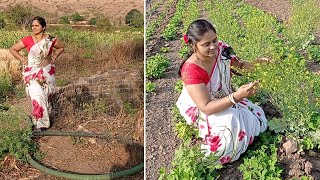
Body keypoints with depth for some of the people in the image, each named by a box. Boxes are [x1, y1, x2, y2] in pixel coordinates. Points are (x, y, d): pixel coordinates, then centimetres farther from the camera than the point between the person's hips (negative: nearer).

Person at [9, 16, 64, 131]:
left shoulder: (50, 39, -3)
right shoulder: (28, 40, -6)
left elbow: (61, 47, 16)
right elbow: (12, 49, 3)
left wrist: (54, 56, 3)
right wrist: (22, 59, -5)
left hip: (47, 72, 2)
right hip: (33, 73, -2)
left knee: (46, 95, 9)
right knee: (37, 96, -11)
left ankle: (43, 120, 28)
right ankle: (41, 123, -1)